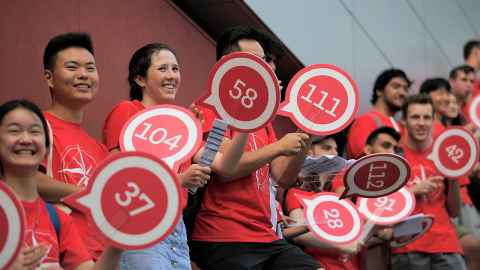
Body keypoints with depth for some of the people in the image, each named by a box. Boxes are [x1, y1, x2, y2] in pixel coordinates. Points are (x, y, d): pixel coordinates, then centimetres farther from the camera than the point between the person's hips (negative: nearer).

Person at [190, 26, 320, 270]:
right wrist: (278, 147, -12)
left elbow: (284, 177, 14)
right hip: (224, 241, -7)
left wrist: (304, 140, 0)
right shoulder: (212, 107, -4)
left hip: (266, 237, 7)